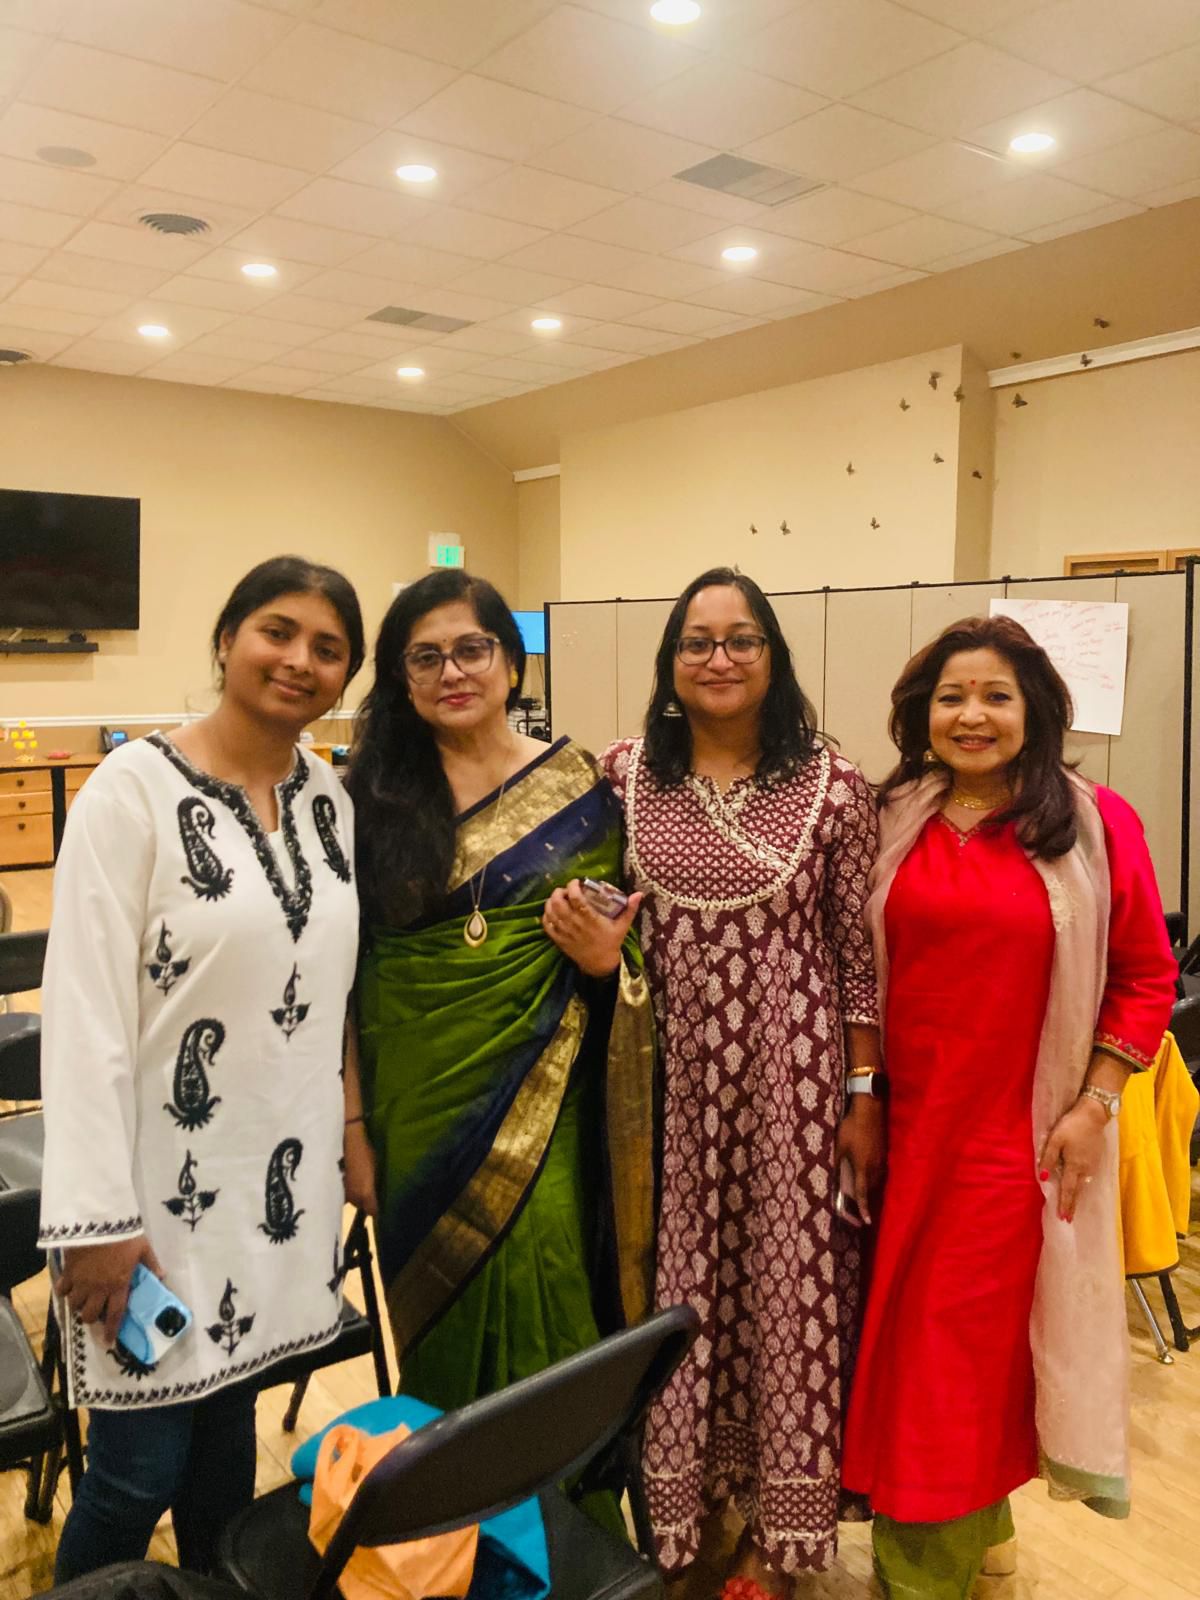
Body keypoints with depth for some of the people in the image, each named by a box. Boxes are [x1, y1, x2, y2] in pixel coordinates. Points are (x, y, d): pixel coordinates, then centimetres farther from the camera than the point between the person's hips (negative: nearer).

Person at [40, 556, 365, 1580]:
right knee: (139, 1472, 6)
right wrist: (97, 1216, -16)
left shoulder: (330, 796, 4)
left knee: (227, 1433, 19)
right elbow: (85, 1015, -16)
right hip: (164, 1184, -5)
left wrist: (351, 1142, 11)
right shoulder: (135, 790, -14)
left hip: (284, 1177, 5)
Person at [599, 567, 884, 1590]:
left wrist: (864, 1095, -3)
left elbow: (861, 953, -3)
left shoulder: (833, 786, -5)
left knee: (785, 1278, 9)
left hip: (790, 1078, -1)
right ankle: (676, 1503, 37)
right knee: (672, 1283, 12)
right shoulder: (622, 776, 1)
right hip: (667, 1081, 2)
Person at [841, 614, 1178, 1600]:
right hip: (909, 1121, 3)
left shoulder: (1095, 823, -5)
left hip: (1020, 1133, -2)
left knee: (975, 1325, 6)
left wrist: (1094, 1107, -6)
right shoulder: (893, 822, 2)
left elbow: (1146, 975, -1)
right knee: (911, 1321, 12)